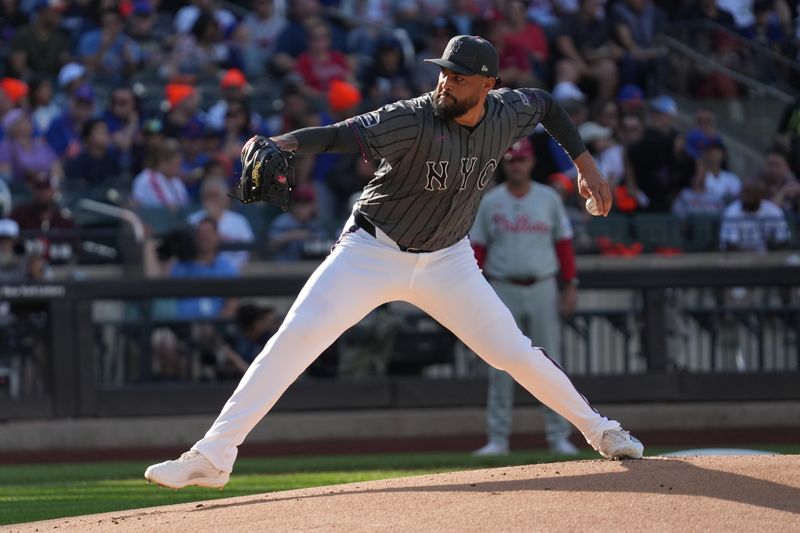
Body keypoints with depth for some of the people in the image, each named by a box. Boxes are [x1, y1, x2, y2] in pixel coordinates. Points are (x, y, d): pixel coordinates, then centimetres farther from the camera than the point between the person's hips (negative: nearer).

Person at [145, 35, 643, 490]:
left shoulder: (506, 114, -10)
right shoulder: (414, 120, -26)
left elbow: (546, 103, 14)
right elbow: (341, 134, -39)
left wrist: (584, 162, 7)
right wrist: (284, 143, -57)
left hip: (446, 260, 4)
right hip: (372, 252, -4)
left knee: (514, 351, 4)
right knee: (297, 336, -19)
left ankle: (597, 428, 29)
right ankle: (212, 456, -21)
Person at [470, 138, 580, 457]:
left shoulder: (549, 199, 6)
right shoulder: (490, 202, 5)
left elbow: (563, 242, 8)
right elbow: (478, 249, 5)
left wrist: (570, 285, 0)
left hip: (542, 288, 0)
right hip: (503, 290, 0)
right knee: (500, 368, -1)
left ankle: (558, 436, 4)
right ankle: (497, 439, 3)